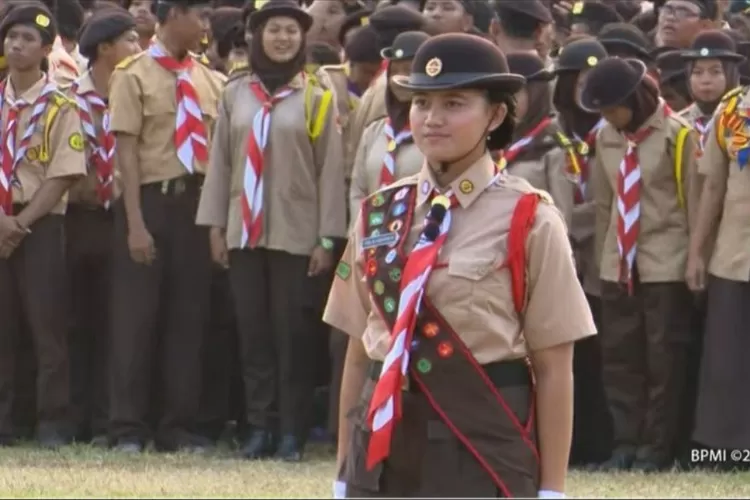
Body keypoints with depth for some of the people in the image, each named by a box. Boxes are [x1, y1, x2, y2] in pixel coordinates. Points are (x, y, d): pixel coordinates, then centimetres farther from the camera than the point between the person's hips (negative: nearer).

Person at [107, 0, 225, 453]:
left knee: (189, 316, 8)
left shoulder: (211, 81, 9)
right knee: (137, 315, 0)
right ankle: (129, 428, 6)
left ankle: (178, 427, 15)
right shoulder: (134, 76, -4)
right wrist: (135, 222, -15)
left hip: (198, 202, 4)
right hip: (152, 199, -4)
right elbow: (127, 150, -9)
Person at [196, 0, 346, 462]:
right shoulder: (235, 94, 7)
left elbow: (331, 171, -1)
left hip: (297, 236, -3)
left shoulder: (315, 99, 0)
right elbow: (221, 161, 10)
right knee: (253, 333, 4)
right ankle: (259, 427, 10)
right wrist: (216, 225, 4)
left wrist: (328, 238, -6)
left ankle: (292, 432, 3)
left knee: (293, 335, -2)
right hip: (245, 233, 3)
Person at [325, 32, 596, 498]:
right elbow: (359, 351, 13)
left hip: (484, 439, -4)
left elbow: (553, 369, -5)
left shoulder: (528, 220, -5)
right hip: (384, 438, 5)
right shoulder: (379, 214, 8)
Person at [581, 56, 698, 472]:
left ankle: (657, 447, 4)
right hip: (618, 263, 5)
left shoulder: (676, 135, -8)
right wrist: (602, 258, 11)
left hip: (666, 263, -5)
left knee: (663, 357, -2)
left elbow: (695, 199, -4)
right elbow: (603, 202, 12)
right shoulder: (606, 138, 6)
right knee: (618, 353, 4)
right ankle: (626, 443, 9)